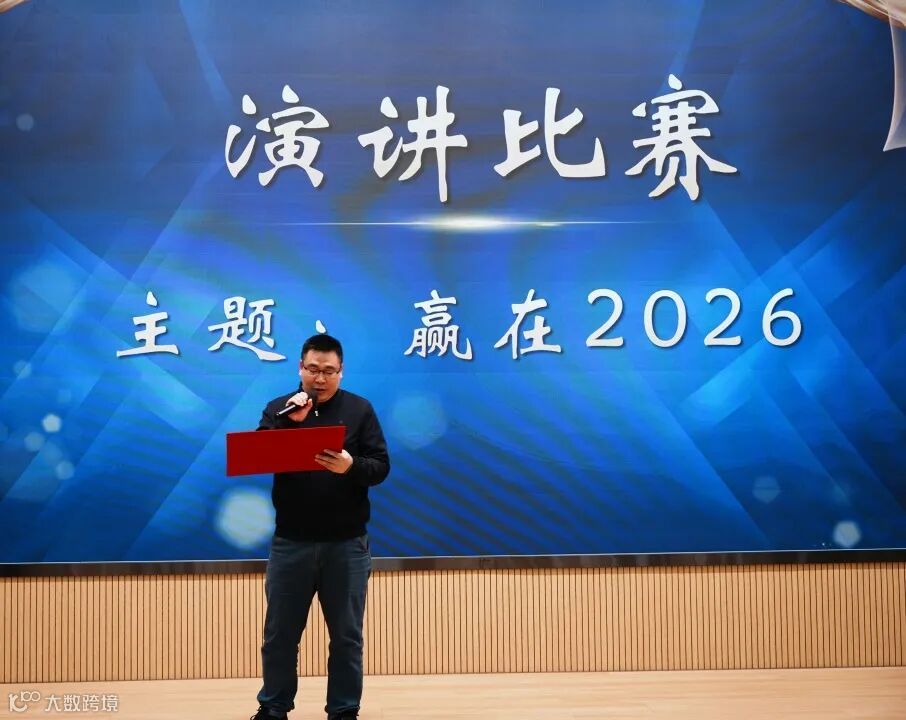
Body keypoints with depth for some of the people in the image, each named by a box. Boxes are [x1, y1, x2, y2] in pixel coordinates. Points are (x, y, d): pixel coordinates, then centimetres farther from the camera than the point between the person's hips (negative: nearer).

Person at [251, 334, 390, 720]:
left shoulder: (359, 409, 1)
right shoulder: (278, 408, 4)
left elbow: (381, 466, -3)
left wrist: (350, 466, -24)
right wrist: (290, 422, -21)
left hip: (347, 543, -1)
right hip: (290, 542, 1)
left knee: (346, 636, 7)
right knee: (280, 633, 9)